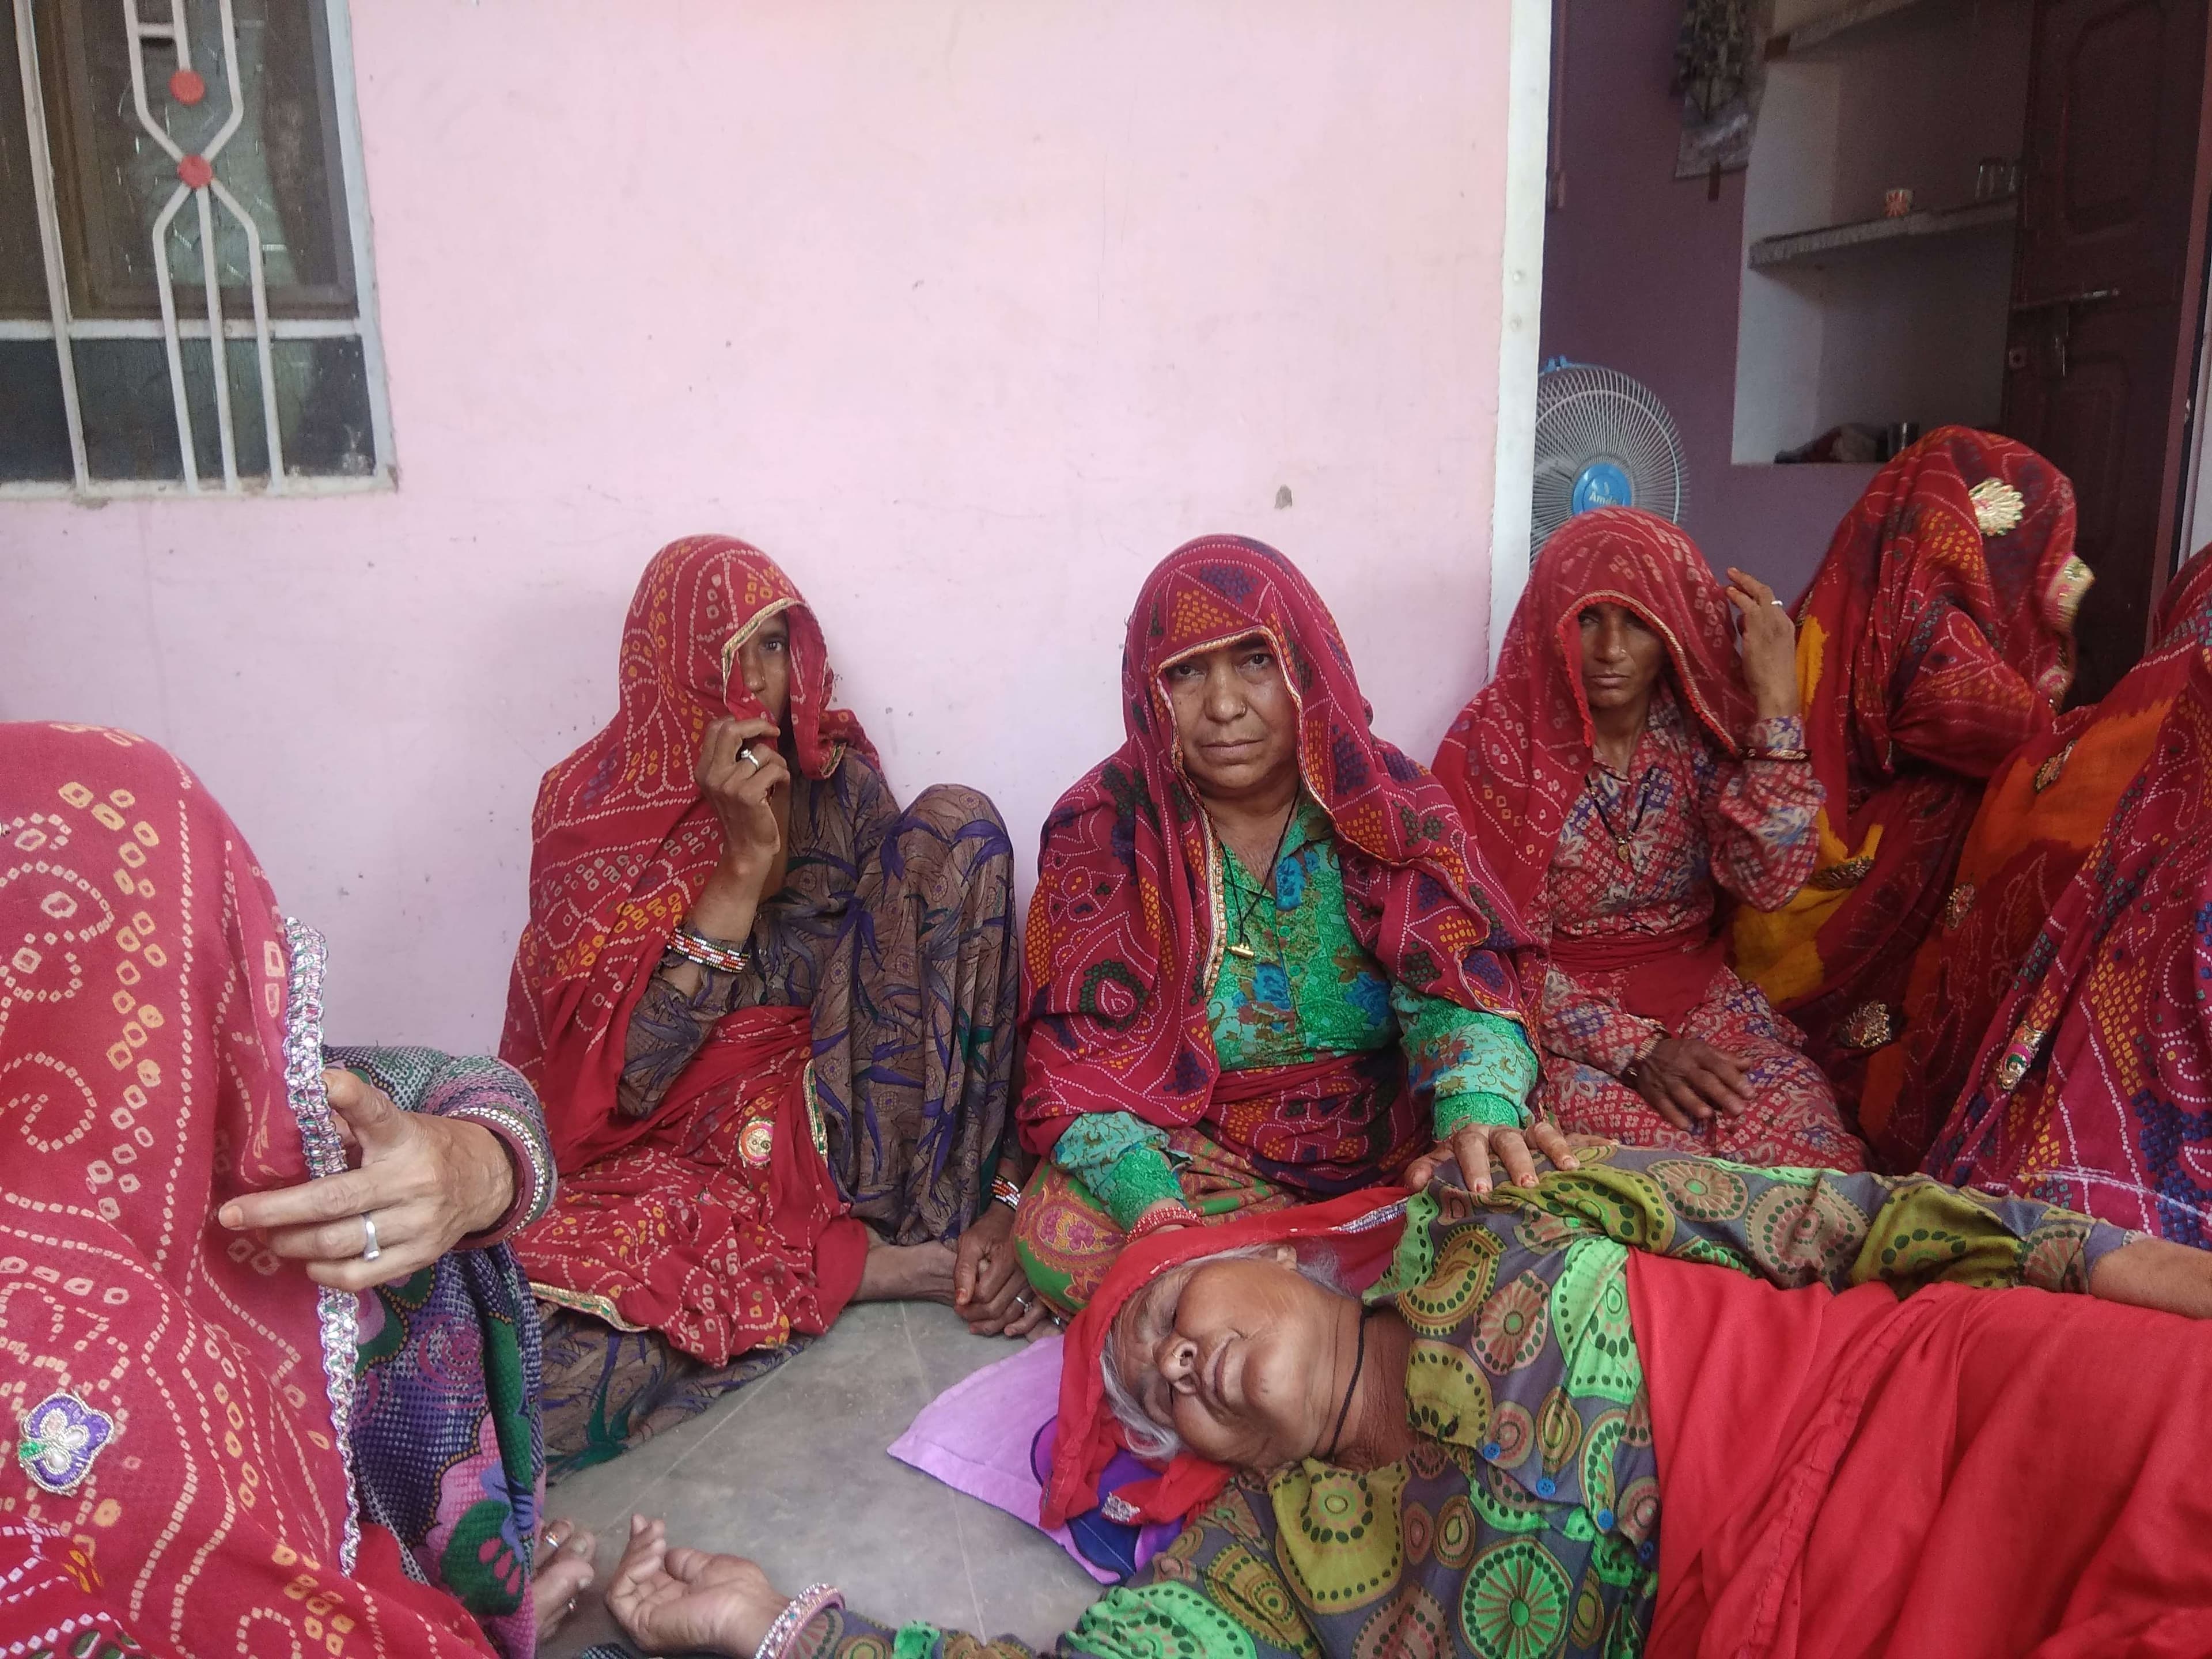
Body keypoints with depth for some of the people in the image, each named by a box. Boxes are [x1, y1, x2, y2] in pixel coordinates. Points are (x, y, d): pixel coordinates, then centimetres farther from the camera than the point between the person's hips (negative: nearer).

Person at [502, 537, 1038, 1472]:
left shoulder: (838, 783, 2)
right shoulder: (596, 811, -4)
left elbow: (932, 984, -2)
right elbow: (623, 1079, -14)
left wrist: (1004, 1197, -14)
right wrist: (744, 860, -20)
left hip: (825, 1119, 2)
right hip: (678, 1159, -2)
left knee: (954, 824, -14)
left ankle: (950, 1223, -15)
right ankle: (907, 1265, -16)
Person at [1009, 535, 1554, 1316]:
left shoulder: (1391, 804, -3)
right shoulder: (1104, 831, -7)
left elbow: (1457, 987, -12)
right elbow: (1084, 1063, -11)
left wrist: (1480, 1107, -37)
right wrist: (1161, 1214, -30)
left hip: (1393, 1143, 1)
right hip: (1196, 1153, 0)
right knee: (1058, 1237, -28)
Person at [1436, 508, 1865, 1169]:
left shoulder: (1701, 728, 1)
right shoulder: (1495, 737, -8)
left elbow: (1767, 881, -15)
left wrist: (1776, 699, -16)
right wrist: (1633, 1047, -20)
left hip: (1698, 997, 4)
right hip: (1562, 1019, -3)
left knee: (1803, 1136, -23)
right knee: (1653, 1142, -32)